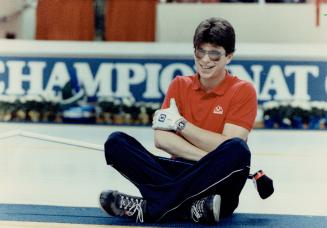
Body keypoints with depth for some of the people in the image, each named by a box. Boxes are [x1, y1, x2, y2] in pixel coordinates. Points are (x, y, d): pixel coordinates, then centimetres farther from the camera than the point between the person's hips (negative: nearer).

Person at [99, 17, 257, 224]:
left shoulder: (243, 91, -1)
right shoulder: (180, 85, 9)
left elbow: (231, 147, -13)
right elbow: (161, 139, -5)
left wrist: (179, 123, -9)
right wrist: (209, 159, -18)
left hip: (216, 182, -3)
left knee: (237, 151, -36)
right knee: (116, 142, -16)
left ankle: (149, 207, -32)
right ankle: (189, 207, -34)